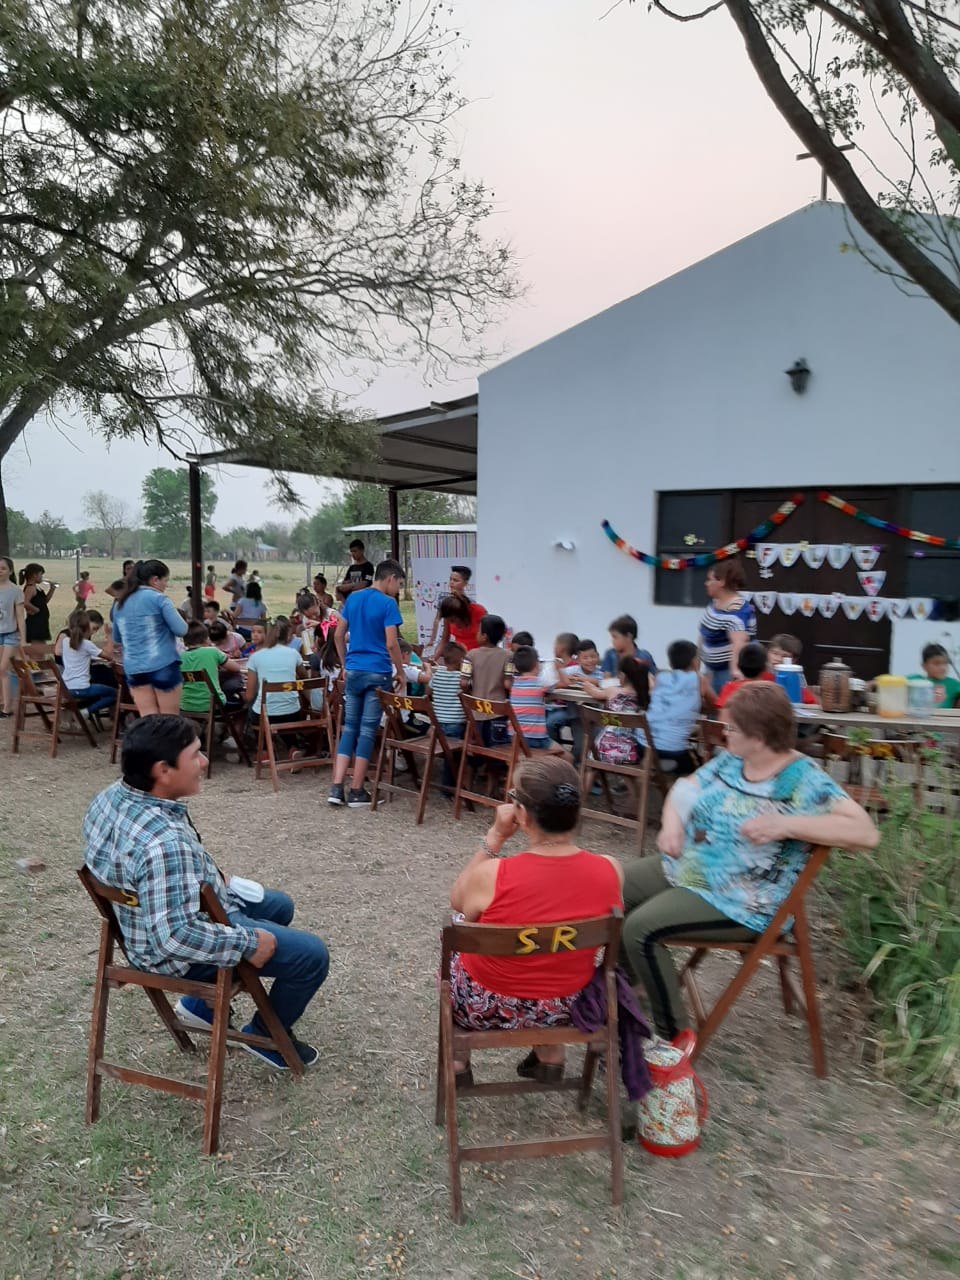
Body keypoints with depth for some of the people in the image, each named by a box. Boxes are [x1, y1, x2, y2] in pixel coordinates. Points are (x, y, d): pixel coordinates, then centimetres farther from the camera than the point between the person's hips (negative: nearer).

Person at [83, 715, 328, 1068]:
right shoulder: (164, 843, -38)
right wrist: (247, 944, -24)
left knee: (279, 905, 25)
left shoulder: (113, 795, -8)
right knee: (311, 954, -4)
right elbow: (176, 937, -37)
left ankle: (201, 1004, 32)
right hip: (179, 951, -9)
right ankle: (267, 1036, 22)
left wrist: (209, 879, 12)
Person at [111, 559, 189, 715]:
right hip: (163, 666, -6)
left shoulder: (120, 603, 12)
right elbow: (182, 630, -9)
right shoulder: (158, 598, -7)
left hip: (133, 668, 6)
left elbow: (117, 639, 22)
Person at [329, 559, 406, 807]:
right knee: (367, 730, 1)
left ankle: (336, 788, 5)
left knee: (349, 727, 10)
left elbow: (338, 635, 13)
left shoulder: (352, 598, 9)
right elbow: (391, 644, -15)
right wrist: (401, 673, -4)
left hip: (353, 671, 6)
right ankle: (357, 791, 6)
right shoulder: (388, 603, -11)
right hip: (378, 673, -6)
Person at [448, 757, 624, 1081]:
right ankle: (550, 1057, 35)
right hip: (565, 1007, 3)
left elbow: (458, 901, -6)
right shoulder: (610, 870, -20)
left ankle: (457, 1061, 33)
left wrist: (495, 836, -12)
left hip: (487, 1008, -3)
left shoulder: (493, 875, -30)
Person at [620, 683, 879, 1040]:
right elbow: (684, 788, 13)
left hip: (740, 902, -8)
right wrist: (671, 823, -9)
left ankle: (676, 1037, -3)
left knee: (641, 928, -22)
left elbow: (866, 833, -28)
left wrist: (787, 824, -37)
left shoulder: (804, 781, -19)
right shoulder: (730, 761, 2)